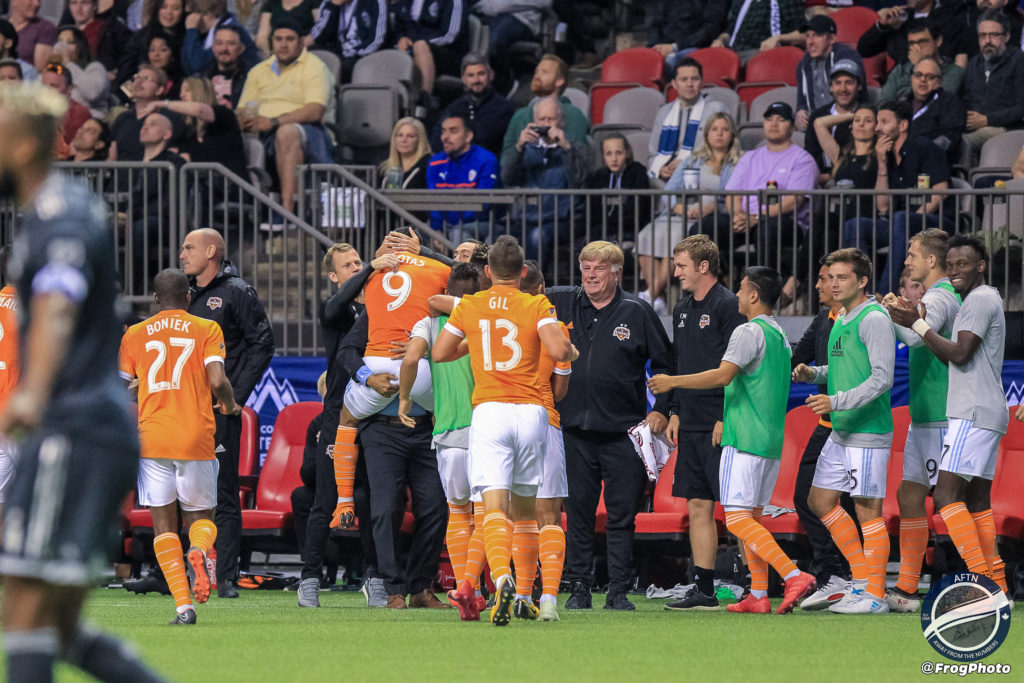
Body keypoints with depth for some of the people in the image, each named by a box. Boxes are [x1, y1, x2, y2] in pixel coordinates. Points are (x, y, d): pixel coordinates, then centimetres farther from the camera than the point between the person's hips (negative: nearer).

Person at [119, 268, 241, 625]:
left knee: (163, 522, 4)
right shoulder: (206, 329, 3)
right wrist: (230, 406, 11)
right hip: (196, 436, -1)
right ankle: (199, 550, -22)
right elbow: (217, 380, -9)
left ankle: (183, 604, -10)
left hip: (152, 437, 1)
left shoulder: (135, 334, 9)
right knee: (200, 514, 15)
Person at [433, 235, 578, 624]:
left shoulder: (469, 307, 8)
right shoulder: (537, 306, 2)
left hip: (488, 412, -1)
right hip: (531, 412, 1)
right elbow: (557, 350, -11)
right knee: (524, 509, 15)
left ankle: (503, 581, -37)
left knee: (494, 507, -11)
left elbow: (439, 353, 14)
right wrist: (573, 353, 11)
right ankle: (524, 596, 21)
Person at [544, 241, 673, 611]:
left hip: (624, 431, -2)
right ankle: (579, 588, 10)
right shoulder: (562, 303, 6)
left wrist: (661, 410, 1)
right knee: (578, 512, 4)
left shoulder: (637, 312, 1)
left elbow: (665, 364, 8)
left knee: (622, 514, 1)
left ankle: (618, 591, 5)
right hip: (575, 428, 2)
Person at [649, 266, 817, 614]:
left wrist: (672, 382, -16)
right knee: (752, 517, 13)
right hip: (772, 441, 9)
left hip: (744, 439, -9)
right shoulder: (779, 335, 17)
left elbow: (723, 376, -23)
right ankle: (758, 596, 11)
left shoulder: (749, 332, -11)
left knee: (737, 518, -12)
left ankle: (794, 575, -24)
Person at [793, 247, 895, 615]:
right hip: (840, 432, 10)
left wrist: (837, 402, -25)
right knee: (820, 500, 12)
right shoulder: (841, 321, 15)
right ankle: (863, 578, 21)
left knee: (868, 511, -5)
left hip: (868, 432, -10)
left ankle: (875, 595, 0)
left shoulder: (874, 320, -14)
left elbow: (882, 378, -20)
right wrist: (811, 374, 9)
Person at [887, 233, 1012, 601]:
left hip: (973, 415, -11)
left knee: (947, 494, -15)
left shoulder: (980, 299, -10)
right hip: (986, 415, 11)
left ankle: (981, 576, -22)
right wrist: (923, 323, 16)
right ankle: (998, 588, 9)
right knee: (977, 501, 10)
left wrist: (917, 325, -11)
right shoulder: (984, 300, 22)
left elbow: (960, 354, -17)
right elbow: (959, 359, 24)